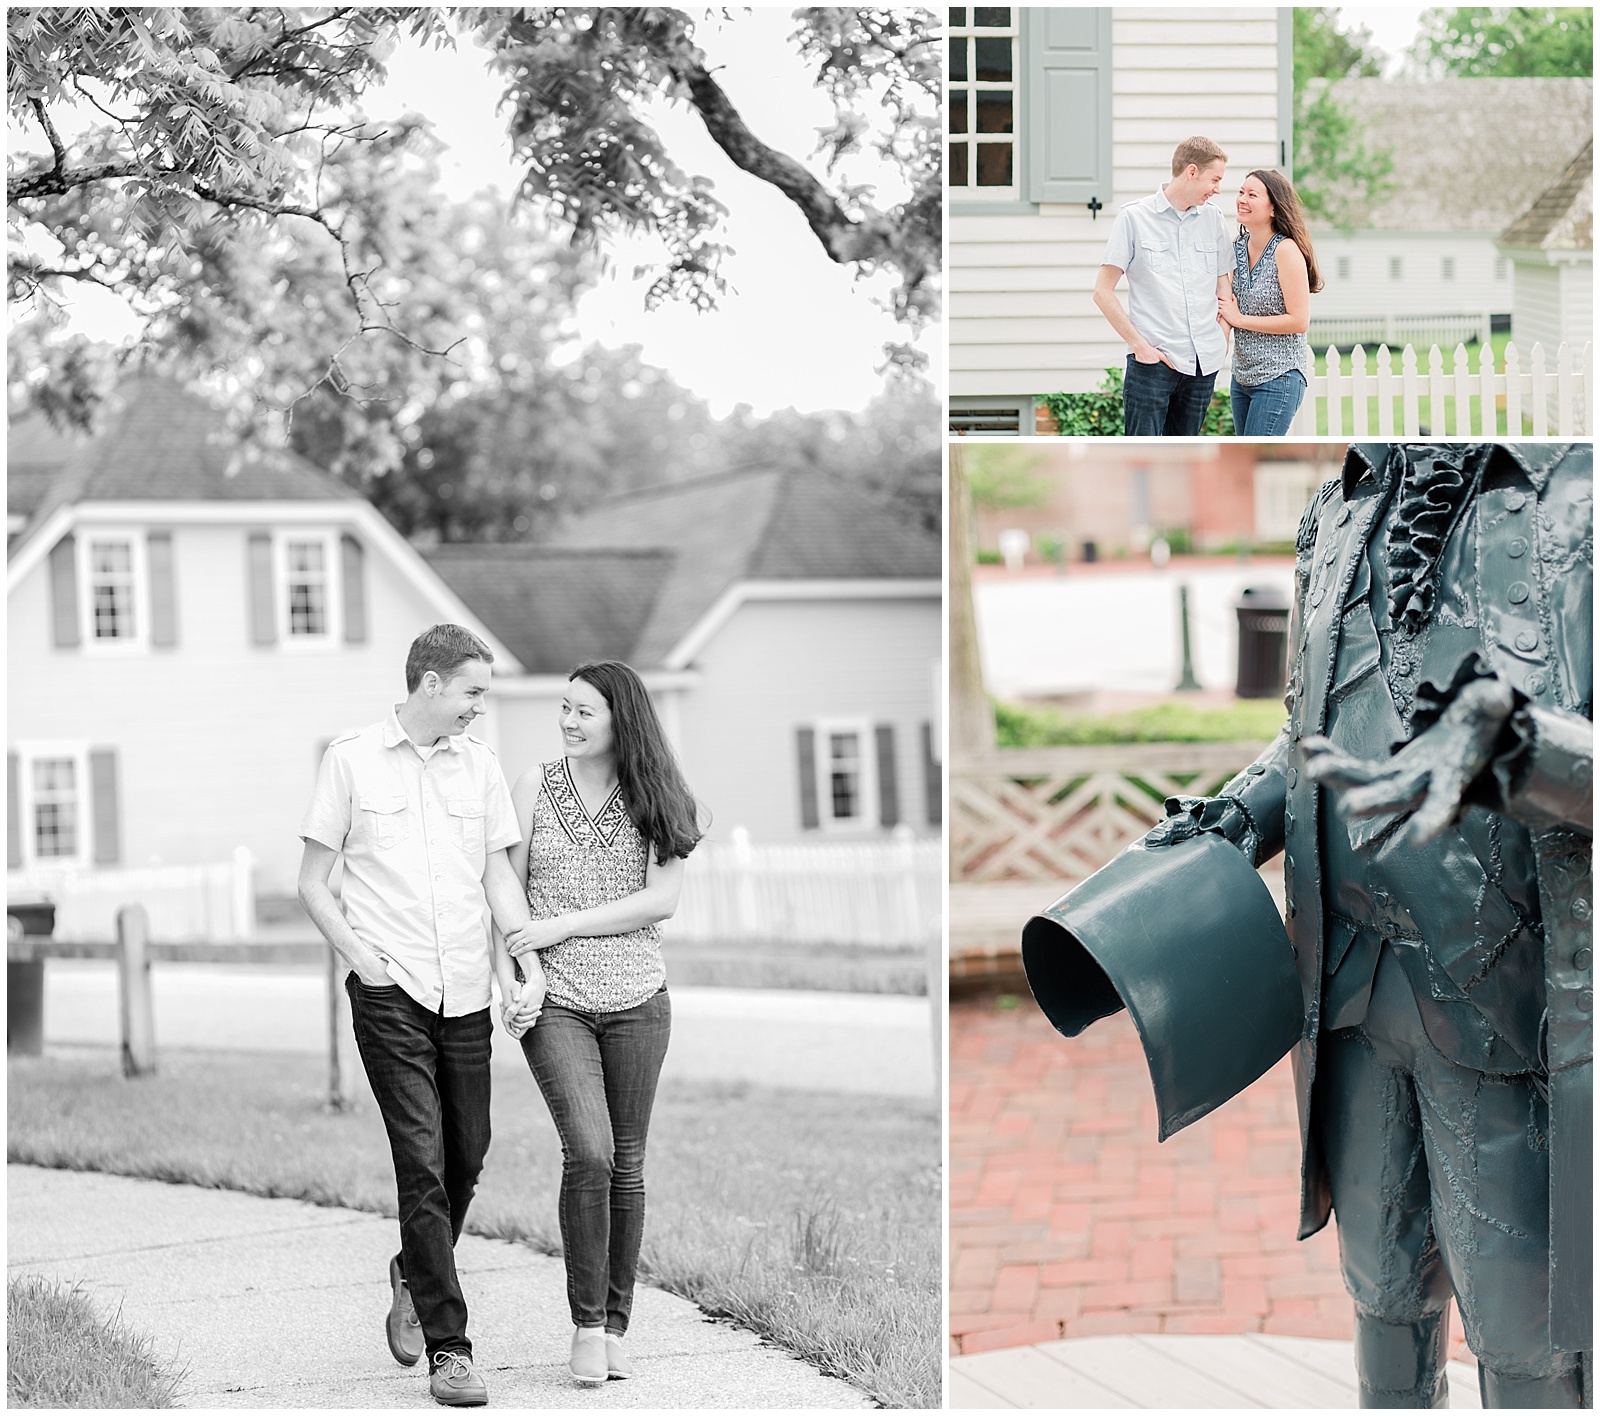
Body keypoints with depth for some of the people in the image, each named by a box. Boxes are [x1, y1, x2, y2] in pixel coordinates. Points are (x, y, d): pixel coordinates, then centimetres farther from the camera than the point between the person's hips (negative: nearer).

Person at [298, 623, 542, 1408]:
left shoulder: (480, 762, 10)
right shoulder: (351, 759, 0)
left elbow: (498, 872, 8)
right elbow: (312, 881, 4)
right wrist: (359, 953, -9)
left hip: (466, 990, 4)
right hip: (390, 991, -4)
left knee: (465, 1157, 10)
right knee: (422, 1161, -10)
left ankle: (415, 1275, 39)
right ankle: (448, 1349, -8)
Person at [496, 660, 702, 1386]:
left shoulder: (654, 800, 3)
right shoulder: (536, 786, 3)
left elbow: (662, 899, -6)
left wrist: (562, 925, -12)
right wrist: (509, 979, -7)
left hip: (635, 999, 2)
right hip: (553, 1000, -1)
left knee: (626, 1164, 6)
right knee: (589, 1151, -17)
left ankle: (616, 1326, 19)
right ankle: (586, 1324, -5)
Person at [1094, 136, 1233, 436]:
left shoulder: (1212, 219, 12)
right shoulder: (1134, 217, -2)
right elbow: (1103, 291, -3)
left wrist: (1222, 339, 8)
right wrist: (1139, 344, -10)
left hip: (1203, 363, 5)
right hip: (1152, 362, -5)